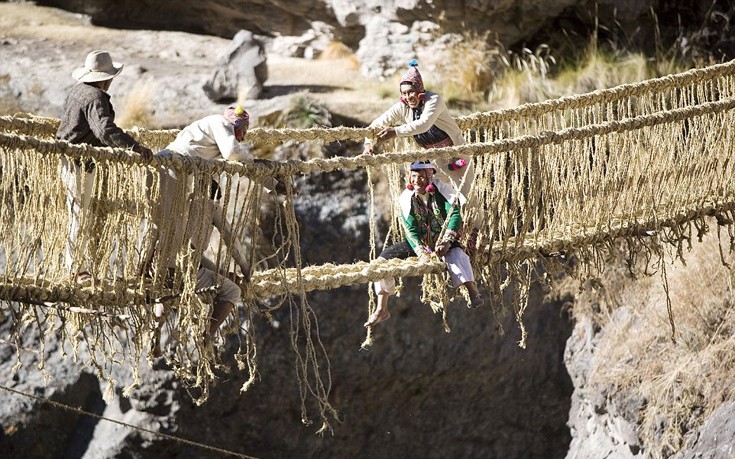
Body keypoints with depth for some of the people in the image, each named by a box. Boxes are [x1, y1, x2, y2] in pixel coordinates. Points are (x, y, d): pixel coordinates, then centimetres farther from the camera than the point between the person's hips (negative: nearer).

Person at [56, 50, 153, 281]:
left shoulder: (78, 90, 9)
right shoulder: (95, 98, -21)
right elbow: (105, 130, -37)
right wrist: (134, 146, -43)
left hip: (67, 155, 10)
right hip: (79, 162, -10)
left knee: (84, 215, 17)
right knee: (79, 216, -2)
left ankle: (73, 265, 23)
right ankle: (73, 270, 4)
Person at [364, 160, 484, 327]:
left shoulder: (441, 191, -14)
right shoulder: (406, 198, -8)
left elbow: (455, 215, -23)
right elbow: (410, 229, -14)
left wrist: (446, 241, -38)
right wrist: (420, 250, -32)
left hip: (443, 240, -3)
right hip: (419, 243, 3)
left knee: (456, 254, -40)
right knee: (384, 259, -13)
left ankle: (474, 294, -47)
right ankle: (381, 310, -7)